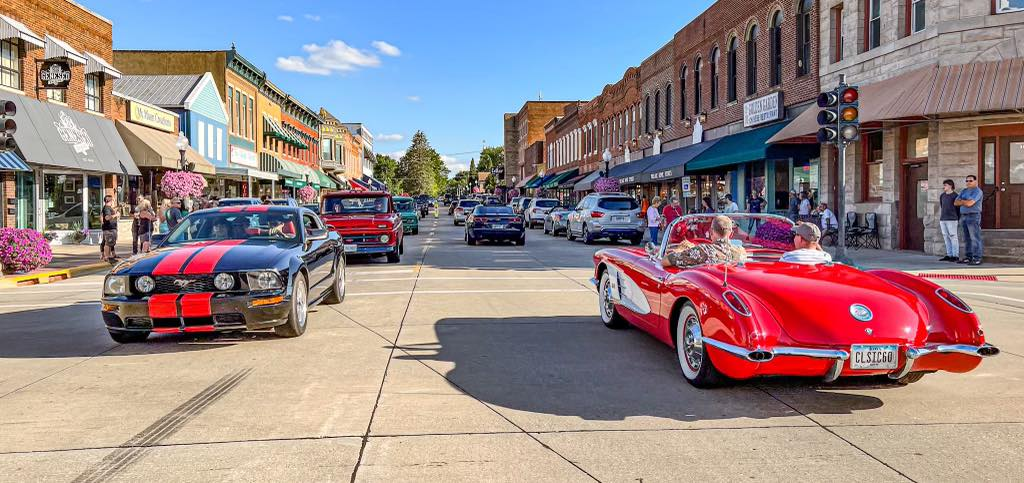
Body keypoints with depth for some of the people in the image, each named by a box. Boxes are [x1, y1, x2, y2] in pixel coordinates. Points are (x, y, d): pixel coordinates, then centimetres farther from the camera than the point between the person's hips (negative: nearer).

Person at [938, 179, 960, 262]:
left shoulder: (955, 196, -4)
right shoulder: (942, 196, 14)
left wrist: (958, 220, -3)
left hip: (952, 220, -6)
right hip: (943, 220, 6)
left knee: (953, 237, -4)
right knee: (946, 238, 8)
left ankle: (956, 256, -1)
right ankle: (949, 255, 12)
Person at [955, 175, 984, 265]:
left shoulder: (977, 191, -9)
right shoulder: (963, 191, 15)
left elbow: (969, 203, -20)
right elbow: (955, 203, 8)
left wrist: (961, 201, -1)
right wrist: (965, 201, -8)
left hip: (973, 216, -8)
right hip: (963, 216, 8)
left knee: (975, 239, -9)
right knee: (967, 239, 8)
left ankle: (977, 259, -10)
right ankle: (968, 258, 12)